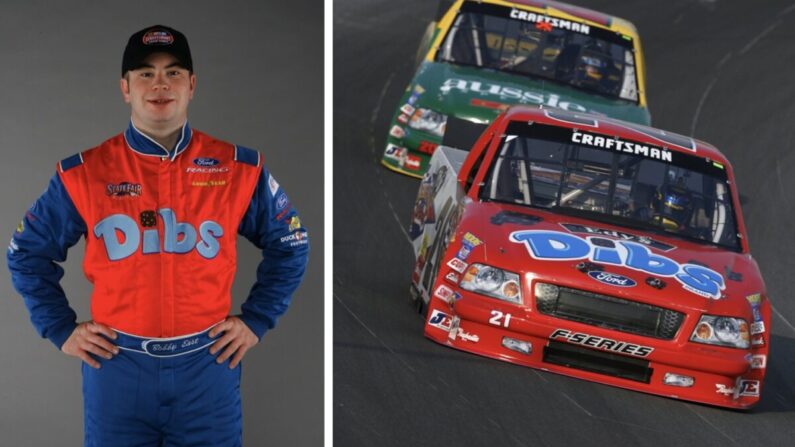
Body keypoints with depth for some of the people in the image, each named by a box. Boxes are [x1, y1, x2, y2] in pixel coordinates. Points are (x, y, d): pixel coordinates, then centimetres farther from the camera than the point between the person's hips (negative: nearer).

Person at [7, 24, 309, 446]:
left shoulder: (238, 168, 2)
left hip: (207, 365, 0)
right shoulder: (84, 173, 0)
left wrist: (256, 320, 6)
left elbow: (289, 246, 13)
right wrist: (61, 330, 4)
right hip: (116, 366, 0)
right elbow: (28, 253, 10)